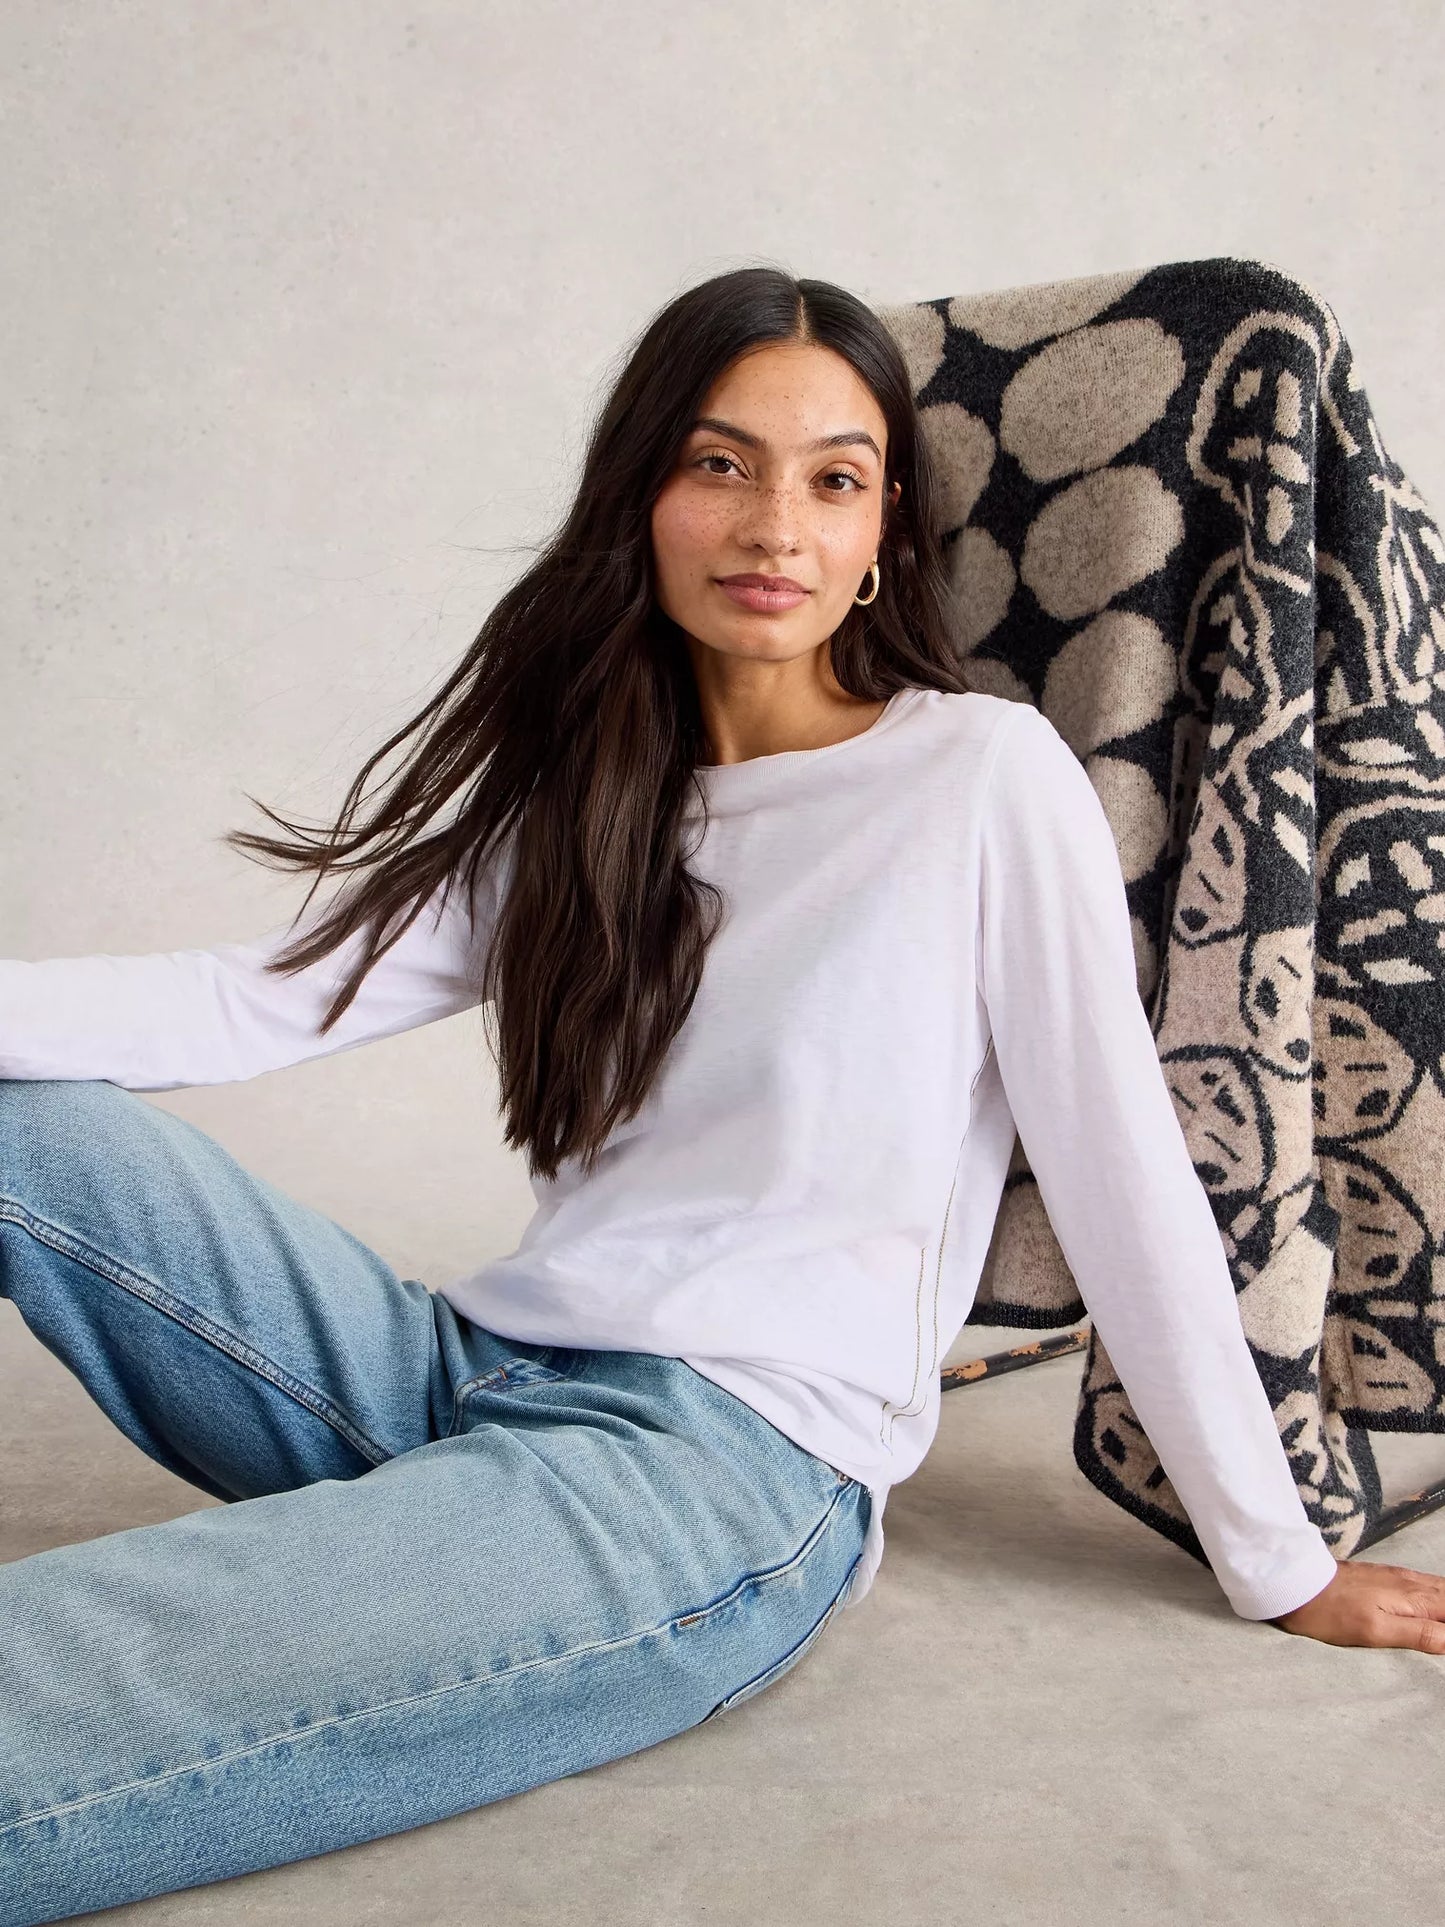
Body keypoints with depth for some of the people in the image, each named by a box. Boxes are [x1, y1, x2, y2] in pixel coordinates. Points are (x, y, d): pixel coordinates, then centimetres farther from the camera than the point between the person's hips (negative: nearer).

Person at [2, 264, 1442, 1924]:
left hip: (741, 1465, -7)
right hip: (467, 1381, 7)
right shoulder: (584, 793, 15)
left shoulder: (984, 776, -2)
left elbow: (1121, 1179, -2)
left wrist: (1283, 1570, 2)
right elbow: (267, 998, 5)